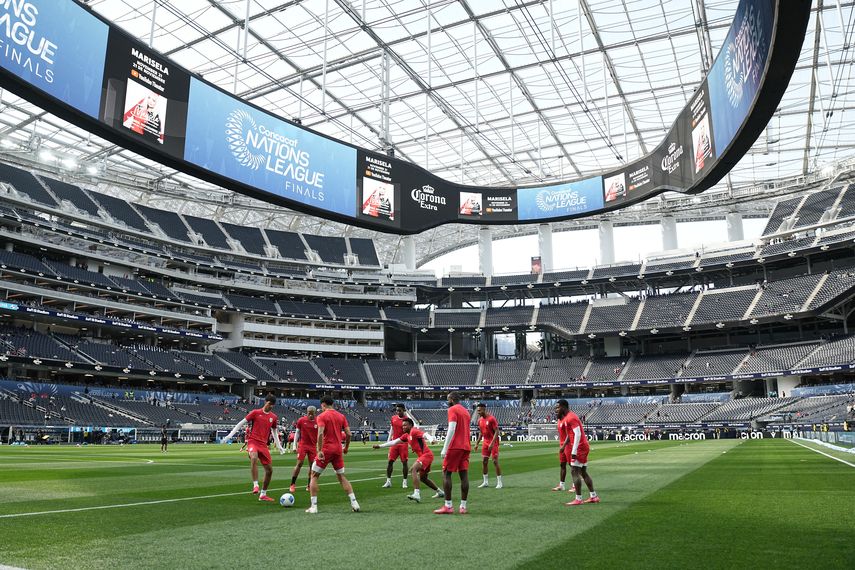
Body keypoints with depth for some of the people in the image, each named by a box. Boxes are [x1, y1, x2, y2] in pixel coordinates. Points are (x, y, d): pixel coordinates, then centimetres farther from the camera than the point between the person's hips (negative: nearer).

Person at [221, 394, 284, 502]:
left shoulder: (273, 417, 10)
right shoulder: (255, 413, -2)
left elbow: (274, 432, 22)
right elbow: (241, 423, 0)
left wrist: (279, 446, 18)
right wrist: (230, 435, -6)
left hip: (263, 444, 5)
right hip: (253, 441, -5)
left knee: (269, 470, 4)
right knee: (254, 458, -37)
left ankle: (263, 494, 20)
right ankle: (255, 485, -30)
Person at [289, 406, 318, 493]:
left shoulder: (317, 423, -1)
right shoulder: (301, 420, -3)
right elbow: (297, 432, 5)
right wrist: (295, 445, 1)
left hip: (313, 446, 2)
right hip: (302, 445, -1)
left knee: (312, 465, 1)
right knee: (299, 464, -6)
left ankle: (309, 485, 14)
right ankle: (292, 485, 4)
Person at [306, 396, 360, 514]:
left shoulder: (322, 416, -6)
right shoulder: (341, 416, 9)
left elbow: (320, 433, -20)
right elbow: (348, 434, 5)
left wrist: (319, 450, -20)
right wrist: (346, 448, 19)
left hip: (326, 450, -5)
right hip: (338, 450, 5)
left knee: (314, 476, 8)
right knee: (341, 477, 16)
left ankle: (313, 506, 3)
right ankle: (354, 503, 8)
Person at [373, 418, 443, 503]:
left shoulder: (414, 431, -8)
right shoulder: (406, 436, 17)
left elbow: (425, 434, -25)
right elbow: (394, 442, 22)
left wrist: (431, 439, -47)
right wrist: (380, 446, 22)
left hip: (426, 454, -10)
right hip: (423, 455, 10)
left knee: (414, 469, -26)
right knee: (423, 478, 20)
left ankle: (416, 494, -36)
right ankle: (440, 492, 34)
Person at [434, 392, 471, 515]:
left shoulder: (452, 409, -6)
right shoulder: (466, 411, 20)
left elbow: (452, 429, -16)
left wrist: (444, 449, -18)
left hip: (455, 446, -7)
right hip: (466, 446, 8)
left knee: (446, 474, -2)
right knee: (464, 475, 5)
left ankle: (448, 506, -5)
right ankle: (463, 506, 4)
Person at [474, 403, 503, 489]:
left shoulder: (491, 418, -15)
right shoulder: (480, 420, 8)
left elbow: (497, 431, -17)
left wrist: (492, 443, -23)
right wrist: (477, 443, 12)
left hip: (493, 442, -7)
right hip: (485, 442, 7)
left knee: (495, 461, -5)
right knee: (484, 462, 6)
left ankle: (499, 482, 4)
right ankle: (486, 482, 15)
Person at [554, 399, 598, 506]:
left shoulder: (570, 418, -16)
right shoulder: (567, 418, 16)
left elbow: (577, 434, -24)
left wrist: (574, 451, -26)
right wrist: (563, 446, 23)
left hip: (579, 448, -10)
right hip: (583, 447, 10)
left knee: (574, 472, -9)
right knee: (583, 472, 14)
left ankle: (578, 499, -7)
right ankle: (594, 496, 20)